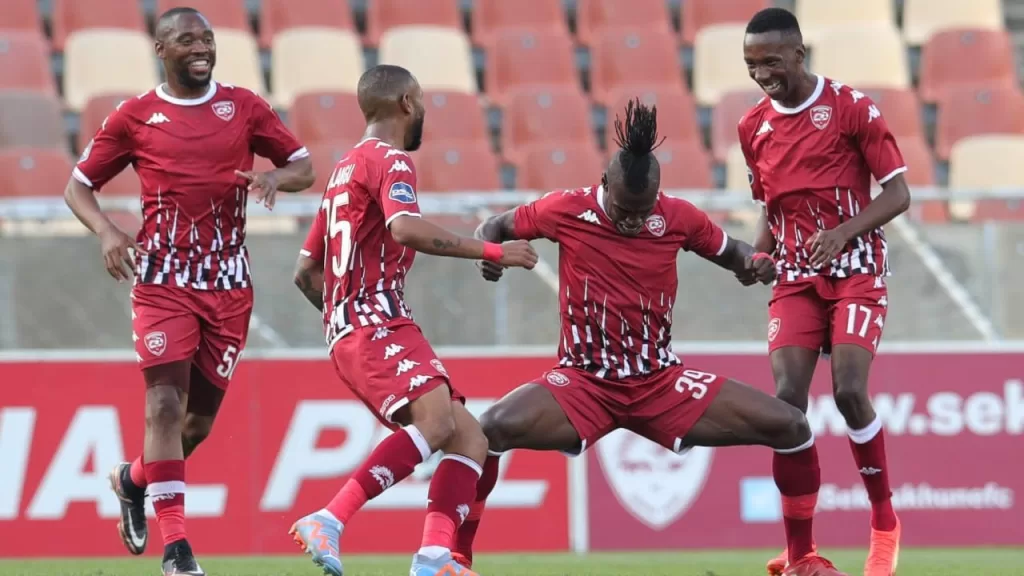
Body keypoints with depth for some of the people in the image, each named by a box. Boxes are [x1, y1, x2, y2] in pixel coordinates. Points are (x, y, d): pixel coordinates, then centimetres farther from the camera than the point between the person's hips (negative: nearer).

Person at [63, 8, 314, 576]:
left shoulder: (244, 107, 7)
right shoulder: (134, 118, 3)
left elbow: (303, 166, 11)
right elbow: (78, 186, 8)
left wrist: (275, 178, -12)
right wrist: (107, 231, -12)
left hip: (229, 284, 3)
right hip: (163, 279, -3)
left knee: (202, 415, 8)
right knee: (166, 403, -16)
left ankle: (133, 479, 39)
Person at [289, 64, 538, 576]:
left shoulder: (346, 169, 27)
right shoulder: (390, 160, -2)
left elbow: (306, 272, 29)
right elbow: (405, 228, -23)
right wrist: (492, 252, -19)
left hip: (350, 331, 10)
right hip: (376, 326, -10)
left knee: (470, 438, 4)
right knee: (436, 419, -31)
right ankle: (329, 522, -36)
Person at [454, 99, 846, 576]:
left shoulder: (678, 217, -4)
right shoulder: (567, 210, -9)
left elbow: (728, 251, 14)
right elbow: (493, 229, 5)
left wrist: (755, 262, -10)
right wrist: (488, 253, -20)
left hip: (662, 383, 2)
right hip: (584, 383, -2)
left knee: (790, 427, -9)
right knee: (492, 429, -31)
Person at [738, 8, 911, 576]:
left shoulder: (851, 108, -8)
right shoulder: (753, 126, 8)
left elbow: (897, 193, -7)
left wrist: (844, 231, -22)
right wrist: (756, 252, -2)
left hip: (855, 272, -4)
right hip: (796, 278, 4)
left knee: (849, 391, -17)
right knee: (787, 396, -11)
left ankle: (885, 522, 4)